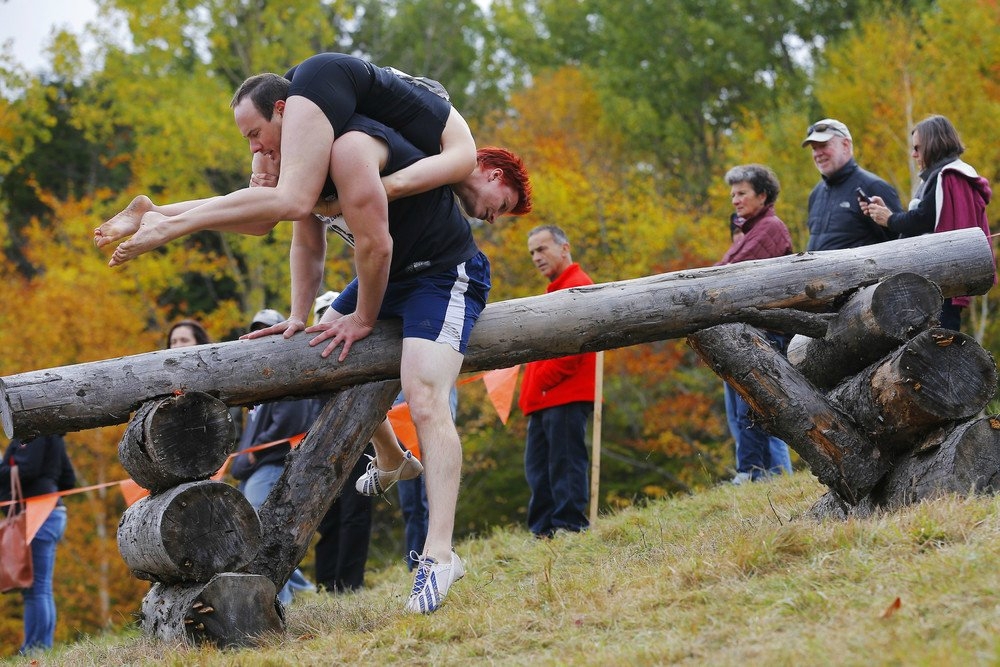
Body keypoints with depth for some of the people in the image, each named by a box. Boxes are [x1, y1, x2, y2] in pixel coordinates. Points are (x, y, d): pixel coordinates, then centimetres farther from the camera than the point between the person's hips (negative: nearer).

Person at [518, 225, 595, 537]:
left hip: (566, 395, -11)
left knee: (565, 464, -11)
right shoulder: (558, 289, 25)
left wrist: (545, 380, -16)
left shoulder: (577, 285, -7)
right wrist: (532, 388, 16)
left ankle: (570, 526, -12)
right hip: (546, 399, 11)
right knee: (538, 467, 9)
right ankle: (544, 530, 10)